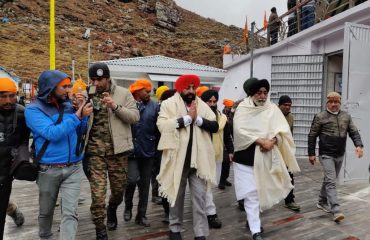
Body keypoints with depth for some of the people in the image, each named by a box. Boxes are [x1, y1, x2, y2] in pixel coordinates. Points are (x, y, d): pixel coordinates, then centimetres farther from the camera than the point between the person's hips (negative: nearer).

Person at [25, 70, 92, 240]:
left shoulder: (68, 105, 3)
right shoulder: (33, 110, -9)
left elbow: (80, 131, 8)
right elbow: (52, 133, -23)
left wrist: (81, 111, -6)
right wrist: (77, 116, -22)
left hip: (74, 167, 2)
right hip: (48, 169, -2)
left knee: (70, 212, -4)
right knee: (46, 211, 19)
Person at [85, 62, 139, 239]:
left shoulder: (123, 93, 1)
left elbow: (135, 116, -7)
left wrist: (116, 106, -21)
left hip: (117, 149, 0)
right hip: (95, 150, 1)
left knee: (119, 188, 14)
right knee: (97, 192, 1)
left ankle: (112, 210, 47)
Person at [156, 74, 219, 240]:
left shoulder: (203, 106, 9)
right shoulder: (169, 104, -1)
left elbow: (215, 126, 1)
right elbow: (162, 125, -17)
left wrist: (198, 119, -14)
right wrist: (187, 118, -16)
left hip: (198, 159, 2)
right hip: (177, 158, -2)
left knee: (199, 197, 6)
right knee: (176, 195, 13)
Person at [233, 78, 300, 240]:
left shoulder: (273, 109, 5)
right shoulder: (242, 108, -5)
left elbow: (283, 129, -2)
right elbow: (240, 130, -17)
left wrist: (272, 141, -21)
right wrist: (260, 141, -23)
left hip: (265, 157, 4)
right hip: (246, 156, -4)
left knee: (262, 191, 17)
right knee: (251, 193, -4)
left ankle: (251, 219, 40)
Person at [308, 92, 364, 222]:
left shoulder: (346, 116, 7)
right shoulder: (320, 117, -6)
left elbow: (354, 132, 5)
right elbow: (312, 136, -3)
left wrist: (358, 145, -14)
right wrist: (311, 153, -4)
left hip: (340, 155, 5)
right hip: (326, 155, -5)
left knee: (329, 180, 16)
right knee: (331, 181, -11)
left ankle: (322, 202, 32)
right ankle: (336, 210, -12)